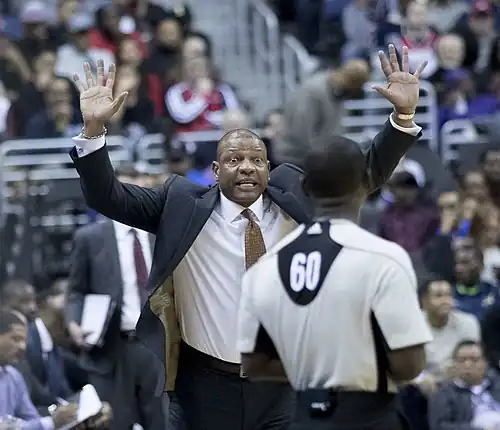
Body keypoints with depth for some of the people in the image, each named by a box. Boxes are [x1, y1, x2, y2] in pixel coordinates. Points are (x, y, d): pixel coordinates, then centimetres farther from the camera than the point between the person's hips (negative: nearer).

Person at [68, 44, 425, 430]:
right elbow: (108, 197, -5)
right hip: (207, 383, -1)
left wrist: (404, 114, -11)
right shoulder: (183, 203, -2)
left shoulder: (294, 196, 2)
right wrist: (94, 129, -19)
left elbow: (365, 172, 2)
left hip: (280, 383, 1)